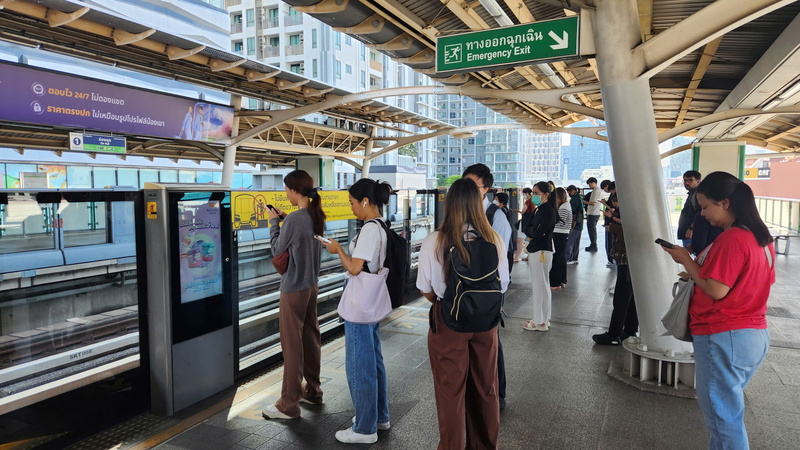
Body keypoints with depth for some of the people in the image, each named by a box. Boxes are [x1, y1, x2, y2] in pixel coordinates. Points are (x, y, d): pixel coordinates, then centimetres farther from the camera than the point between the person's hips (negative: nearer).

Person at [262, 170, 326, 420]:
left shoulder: (294, 219, -21)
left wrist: (274, 222, 1)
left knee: (292, 343, 0)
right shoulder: (316, 217, 4)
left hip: (294, 289, -9)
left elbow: (277, 250, -9)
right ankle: (312, 391, 31)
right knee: (310, 337, 18)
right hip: (312, 285, 9)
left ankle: (289, 404, 11)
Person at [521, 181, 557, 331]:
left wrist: (528, 230, -3)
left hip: (542, 251, -10)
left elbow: (537, 232, -21)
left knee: (540, 286, -2)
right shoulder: (538, 210, 13)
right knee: (538, 286, 15)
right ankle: (543, 318, 26)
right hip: (534, 250, 10)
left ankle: (541, 322, 7)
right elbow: (525, 228, 11)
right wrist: (527, 211, 2)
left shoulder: (548, 211, -15)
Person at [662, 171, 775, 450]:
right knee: (727, 408, 21)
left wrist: (685, 260, -10)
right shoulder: (761, 237, 9)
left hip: (724, 338, -9)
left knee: (723, 417, 3)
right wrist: (698, 272, 13)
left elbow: (716, 290, -21)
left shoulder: (731, 239, -20)